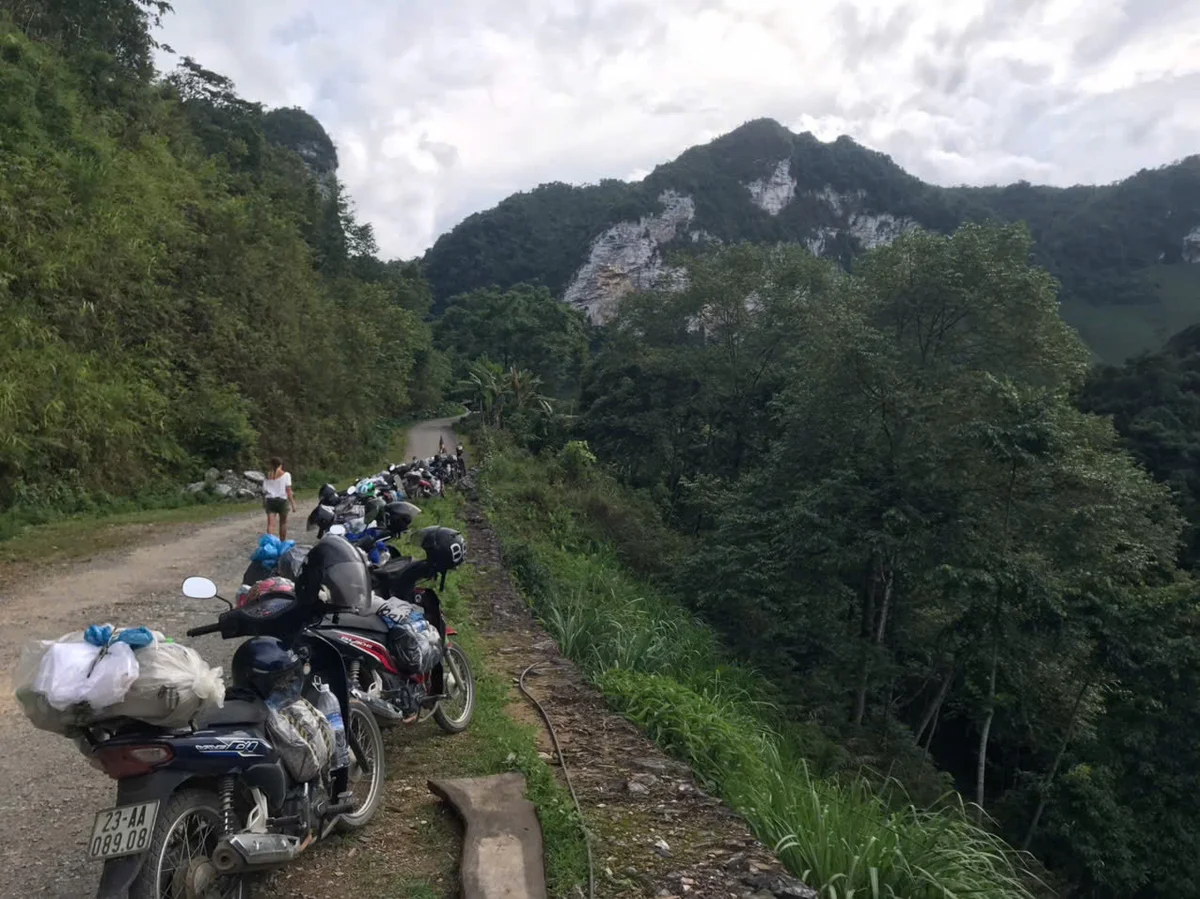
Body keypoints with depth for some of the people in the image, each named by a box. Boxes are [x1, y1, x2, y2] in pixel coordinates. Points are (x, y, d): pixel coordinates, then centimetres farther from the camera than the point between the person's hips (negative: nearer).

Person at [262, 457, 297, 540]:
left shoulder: (268, 475, 7)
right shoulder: (286, 474, -3)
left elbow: (264, 491, 8)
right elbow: (288, 490, -8)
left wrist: (264, 502, 19)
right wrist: (293, 504, -7)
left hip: (270, 500, 2)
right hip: (282, 500, -2)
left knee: (270, 524, -4)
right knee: (283, 523, 15)